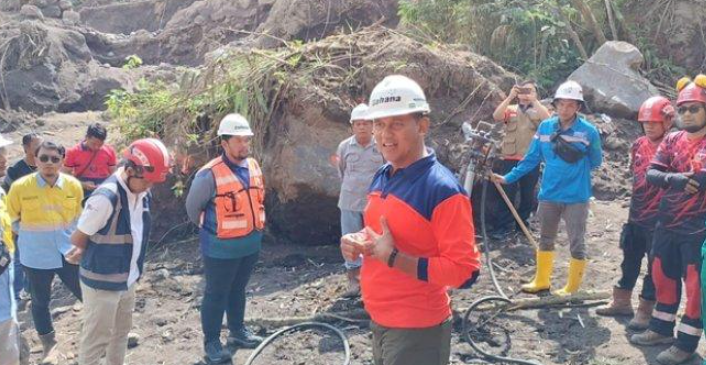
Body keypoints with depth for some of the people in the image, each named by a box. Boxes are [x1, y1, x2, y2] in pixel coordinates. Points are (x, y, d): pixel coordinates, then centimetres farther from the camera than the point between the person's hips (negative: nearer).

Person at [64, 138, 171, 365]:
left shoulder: (144, 193, -3)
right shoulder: (106, 197, -27)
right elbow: (78, 239, -16)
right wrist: (90, 256, 5)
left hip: (128, 279, 7)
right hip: (102, 282, -7)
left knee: (121, 332, 22)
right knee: (96, 338, 7)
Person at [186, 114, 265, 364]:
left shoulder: (254, 166, 0)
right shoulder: (210, 174, -21)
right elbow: (193, 206, -7)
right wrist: (210, 229, 6)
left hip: (251, 244, 6)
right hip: (222, 248, -6)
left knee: (238, 290, 23)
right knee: (216, 295, 8)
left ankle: (237, 331, 40)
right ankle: (211, 342, 22)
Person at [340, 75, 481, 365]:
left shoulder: (442, 188, -21)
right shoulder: (381, 177, 4)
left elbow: (465, 271, -23)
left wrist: (393, 258, -25)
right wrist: (358, 242, -2)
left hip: (417, 329, -8)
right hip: (379, 320, 8)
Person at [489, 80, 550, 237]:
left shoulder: (539, 110, 9)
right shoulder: (511, 109, 10)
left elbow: (548, 120, -13)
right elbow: (496, 116, -10)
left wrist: (534, 100, -16)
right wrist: (510, 97, -15)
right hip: (509, 159, 0)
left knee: (528, 195, 9)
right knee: (506, 193, -2)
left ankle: (522, 224, 24)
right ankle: (502, 227, 3)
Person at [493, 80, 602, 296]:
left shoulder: (589, 131, -11)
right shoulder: (545, 127, -2)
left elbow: (595, 162, 1)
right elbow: (532, 158, 6)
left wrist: (576, 168, -9)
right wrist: (509, 177, 6)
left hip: (576, 197, -4)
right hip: (549, 194, 4)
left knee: (577, 244, 6)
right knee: (545, 239, 17)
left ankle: (572, 288, 20)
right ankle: (541, 281, 33)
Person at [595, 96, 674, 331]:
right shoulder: (639, 145, 6)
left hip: (659, 218, -7)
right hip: (636, 214, 7)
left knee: (655, 266, 4)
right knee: (630, 260, 17)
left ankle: (645, 310, 14)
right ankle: (622, 302, 30)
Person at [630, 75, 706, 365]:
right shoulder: (672, 140, 6)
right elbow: (651, 173, -3)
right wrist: (673, 178, -22)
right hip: (667, 223, 6)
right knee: (664, 276, 16)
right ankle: (661, 329, 32)